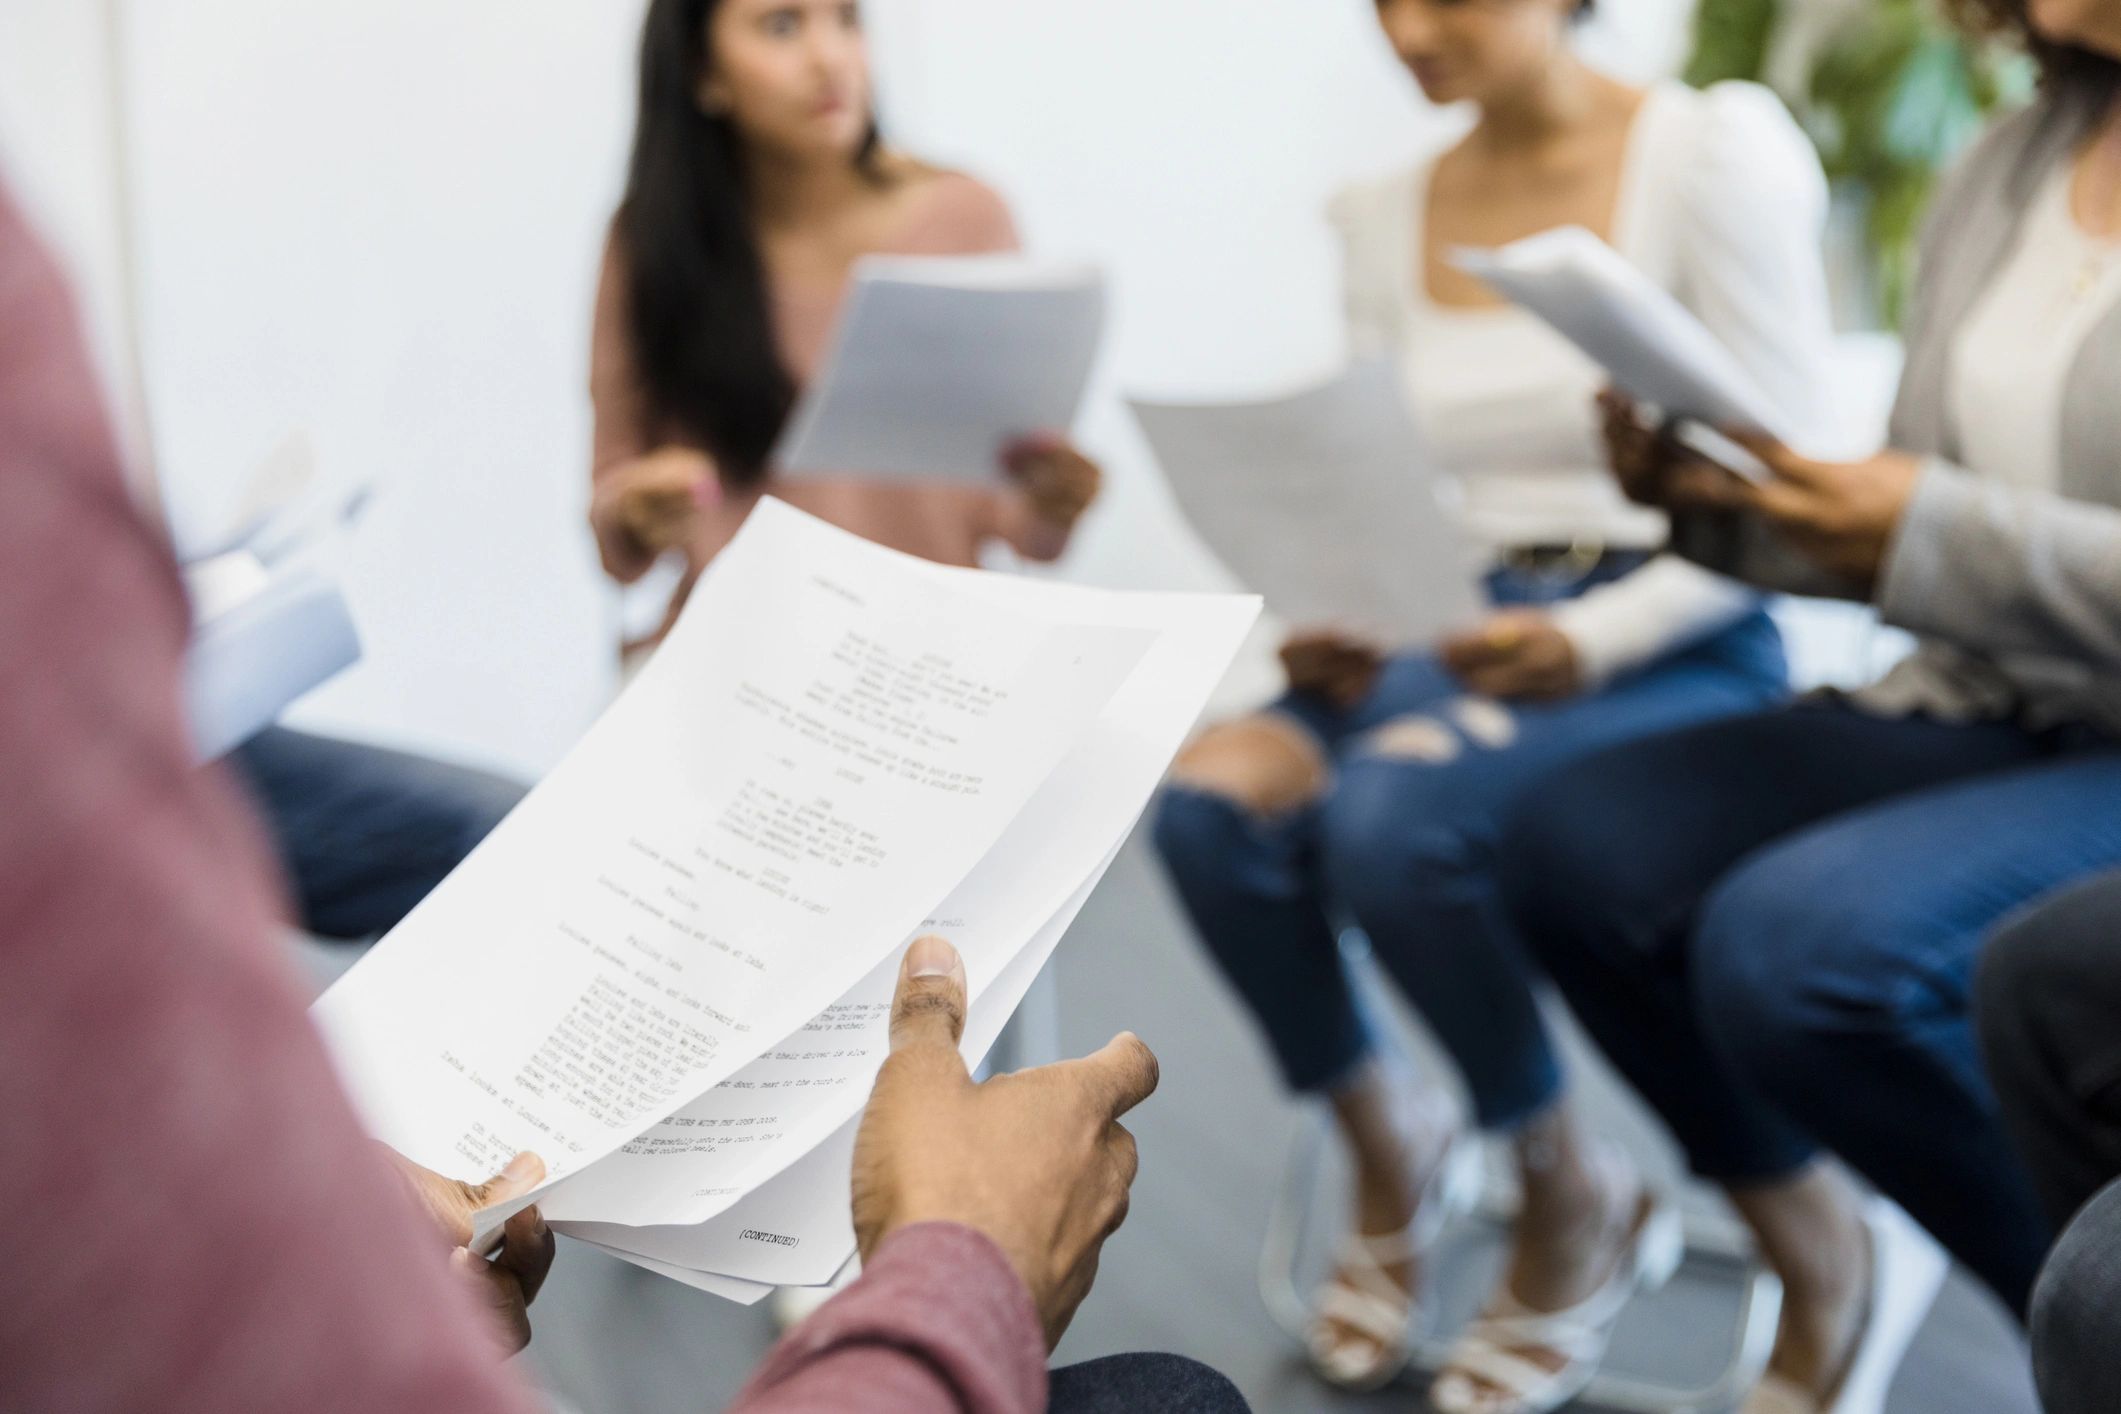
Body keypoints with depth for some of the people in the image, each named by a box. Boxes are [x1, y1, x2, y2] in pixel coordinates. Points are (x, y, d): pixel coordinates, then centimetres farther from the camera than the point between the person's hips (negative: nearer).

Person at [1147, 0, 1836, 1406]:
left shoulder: (1717, 149, -4)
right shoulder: (1387, 216, 11)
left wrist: (1590, 638, -21)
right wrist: (1333, 630, -10)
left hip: (1674, 657, -4)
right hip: (1452, 648, 5)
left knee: (1393, 811, -32)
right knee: (1212, 794, -25)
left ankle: (1577, 1200, -4)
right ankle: (1390, 1150, 3)